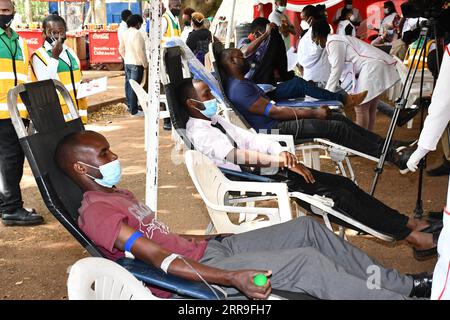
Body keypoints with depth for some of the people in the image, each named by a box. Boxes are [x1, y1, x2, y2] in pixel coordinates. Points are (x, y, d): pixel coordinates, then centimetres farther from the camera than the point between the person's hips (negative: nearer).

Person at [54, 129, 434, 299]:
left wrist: (208, 237, 14)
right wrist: (233, 278, -29)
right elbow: (158, 258, -23)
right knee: (308, 262, -22)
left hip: (208, 248, 10)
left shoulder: (117, 194, 16)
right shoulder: (95, 211, -15)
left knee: (307, 228, 4)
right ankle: (405, 295, -7)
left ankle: (403, 284, 14)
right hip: (196, 273, -10)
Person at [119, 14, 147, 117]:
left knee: (128, 84, 15)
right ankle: (134, 110, 0)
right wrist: (145, 63, -11)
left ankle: (130, 106, 26)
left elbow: (121, 49, 12)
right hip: (136, 63, -8)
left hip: (127, 63, 8)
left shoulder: (125, 33, 6)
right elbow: (139, 50, -20)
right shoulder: (137, 33, -18)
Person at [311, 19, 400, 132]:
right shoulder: (336, 39, 21)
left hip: (373, 66, -10)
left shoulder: (332, 43, -8)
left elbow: (337, 69, -10)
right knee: (370, 107, 12)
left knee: (361, 108, -8)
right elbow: (341, 68, 25)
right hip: (376, 65, 10)